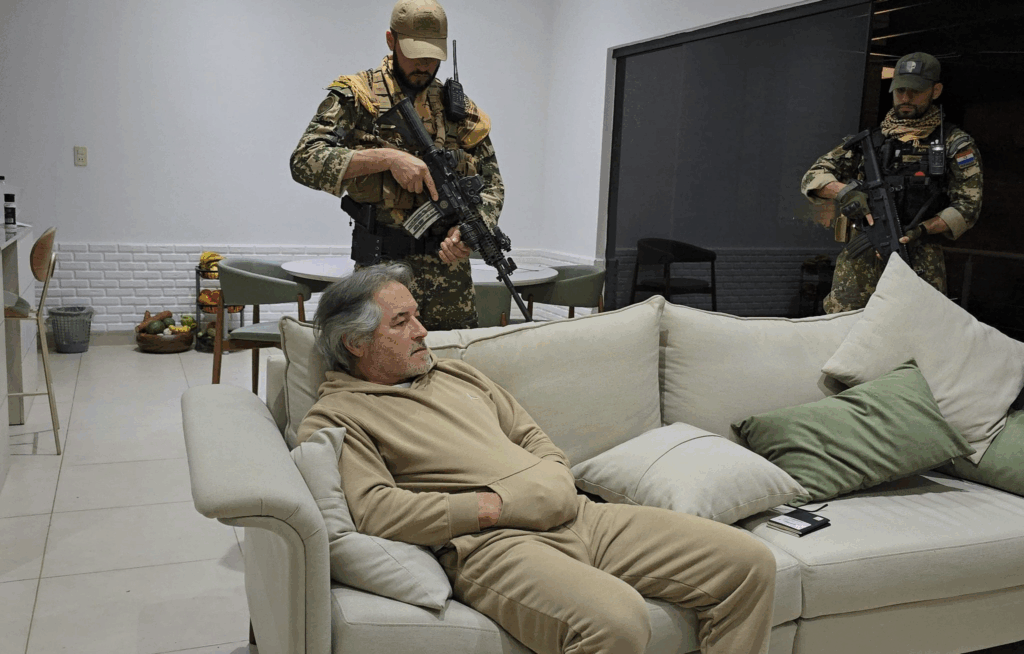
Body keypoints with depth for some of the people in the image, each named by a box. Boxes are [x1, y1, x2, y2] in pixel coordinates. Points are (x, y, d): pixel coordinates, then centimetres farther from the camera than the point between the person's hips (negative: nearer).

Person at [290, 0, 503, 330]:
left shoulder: (460, 108, 11)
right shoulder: (357, 95, 1)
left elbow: (492, 183, 12)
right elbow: (305, 160, -11)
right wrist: (387, 158, -20)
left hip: (451, 268, 4)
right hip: (383, 267, -3)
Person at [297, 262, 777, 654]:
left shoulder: (456, 374, 25)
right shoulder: (334, 419, 3)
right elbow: (375, 511, -14)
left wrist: (537, 489, 1)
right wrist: (493, 508, -12)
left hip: (576, 516, 8)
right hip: (491, 544, -7)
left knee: (749, 562, -2)